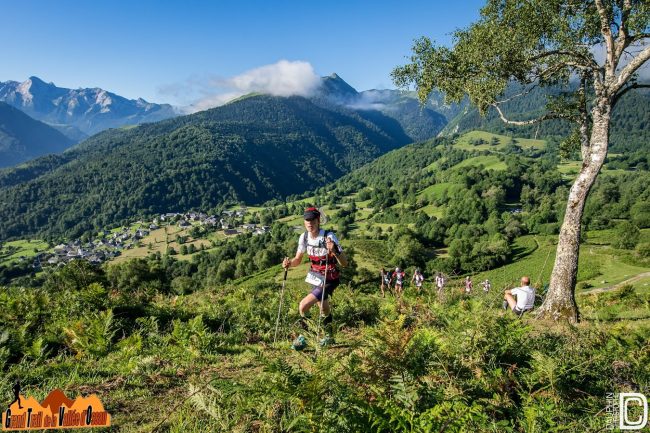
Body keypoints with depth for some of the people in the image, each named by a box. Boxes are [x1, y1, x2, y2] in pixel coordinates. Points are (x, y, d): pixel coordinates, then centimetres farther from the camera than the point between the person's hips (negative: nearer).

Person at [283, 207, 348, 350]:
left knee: (303, 305, -17)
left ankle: (303, 338, 4)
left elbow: (344, 263, -27)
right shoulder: (304, 237, -7)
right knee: (324, 310, 22)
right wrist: (289, 263, -18)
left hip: (328, 280, -6)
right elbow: (298, 260, 5)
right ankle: (328, 337, 45)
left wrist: (334, 251, -46)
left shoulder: (329, 237, -25)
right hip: (315, 279, 6)